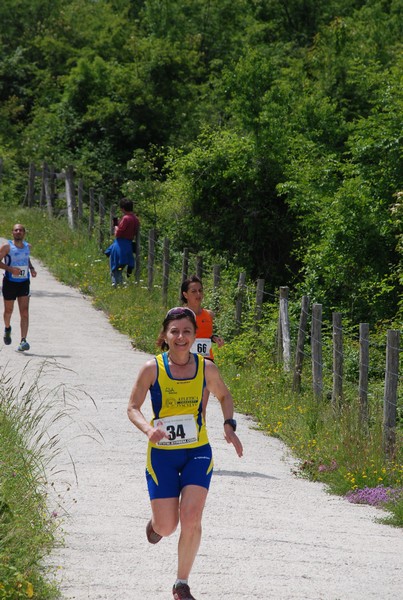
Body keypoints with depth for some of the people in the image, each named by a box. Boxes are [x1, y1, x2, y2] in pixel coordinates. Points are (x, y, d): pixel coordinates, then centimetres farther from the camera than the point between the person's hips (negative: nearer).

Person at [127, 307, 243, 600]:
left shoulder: (206, 368, -4)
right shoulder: (153, 369, -10)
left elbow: (224, 395, 15)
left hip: (198, 453, 1)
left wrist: (229, 425, -1)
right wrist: (148, 429, -24)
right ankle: (156, 521, 41)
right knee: (167, 527, 0)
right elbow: (133, 408, -4)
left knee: (191, 519, -13)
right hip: (162, 454, -1)